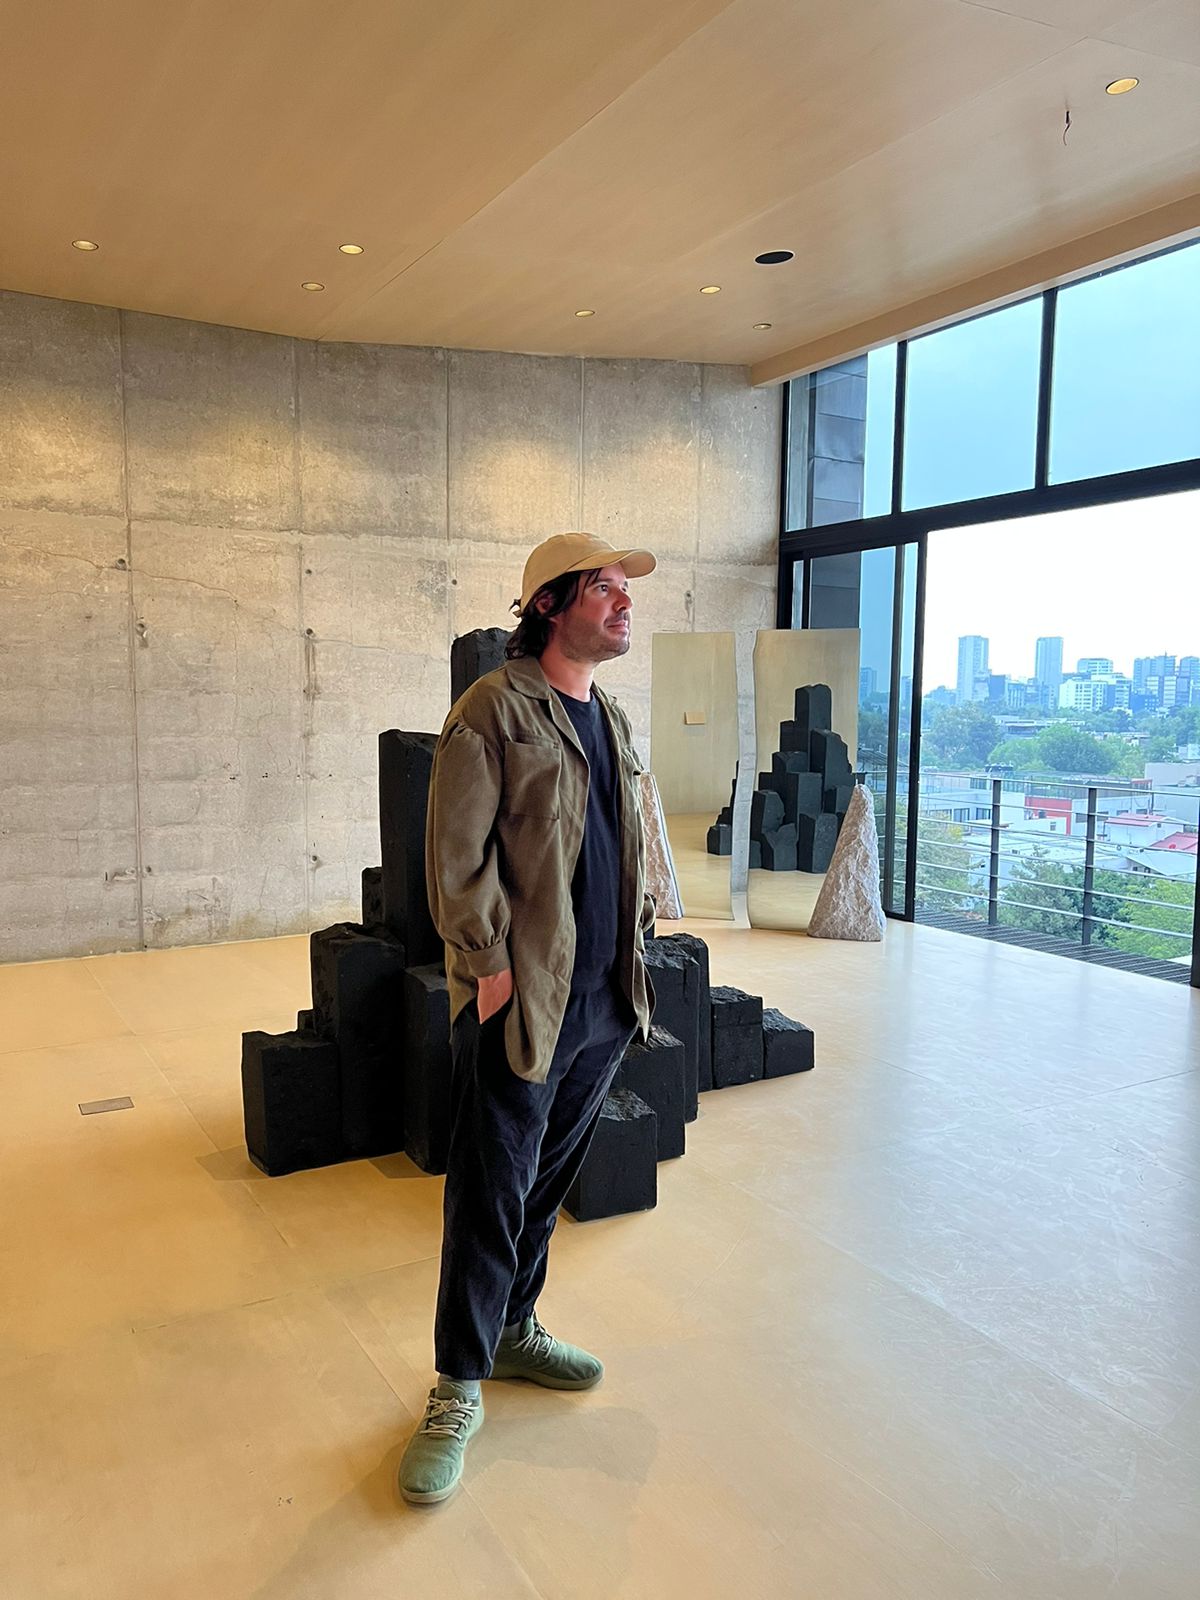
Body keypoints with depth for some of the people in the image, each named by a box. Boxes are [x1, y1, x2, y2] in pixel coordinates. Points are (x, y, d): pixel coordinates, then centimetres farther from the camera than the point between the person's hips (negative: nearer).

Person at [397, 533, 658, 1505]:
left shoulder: (614, 721, 13)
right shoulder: (494, 711, -11)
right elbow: (456, 856, -14)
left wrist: (635, 944, 11)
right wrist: (490, 964, -15)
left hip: (604, 1003, 7)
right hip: (520, 1002, -7)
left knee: (550, 1180, 19)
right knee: (491, 1196, 3)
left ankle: (515, 1329, 38)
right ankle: (459, 1388, 19)